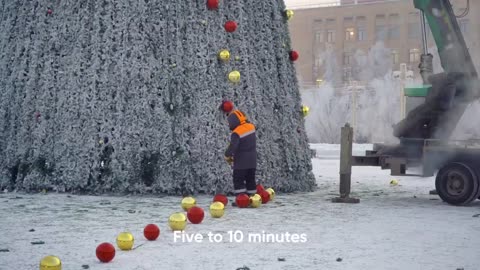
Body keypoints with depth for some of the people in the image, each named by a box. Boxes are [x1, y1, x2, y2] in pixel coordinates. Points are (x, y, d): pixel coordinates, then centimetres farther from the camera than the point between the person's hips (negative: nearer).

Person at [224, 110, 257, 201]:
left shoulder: (236, 133, -20)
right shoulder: (251, 127, 1)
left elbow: (233, 146, -28)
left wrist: (227, 156, -13)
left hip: (241, 161, -7)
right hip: (252, 160, 7)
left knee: (238, 180, -1)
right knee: (250, 180, 13)